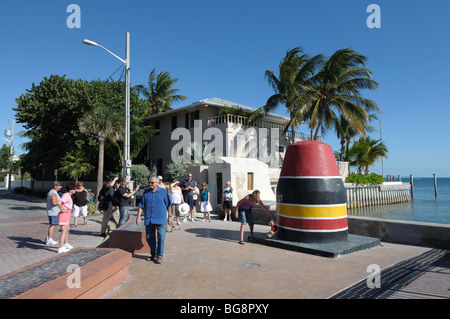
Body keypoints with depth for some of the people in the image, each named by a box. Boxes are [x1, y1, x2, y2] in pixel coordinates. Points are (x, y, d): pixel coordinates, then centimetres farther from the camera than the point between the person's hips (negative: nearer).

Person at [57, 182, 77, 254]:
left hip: (66, 215, 11)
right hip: (63, 215, -11)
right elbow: (59, 202, -35)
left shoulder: (68, 195, 13)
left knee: (68, 229, 24)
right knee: (64, 231, -10)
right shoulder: (66, 195, -19)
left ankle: (66, 244, 41)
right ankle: (61, 248, -10)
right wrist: (62, 210, -23)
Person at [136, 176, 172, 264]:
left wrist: (170, 216, 5)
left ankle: (159, 256, 8)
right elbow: (141, 205, 9)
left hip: (160, 219, -3)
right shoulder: (146, 192, 8)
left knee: (161, 237, -4)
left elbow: (168, 205, 6)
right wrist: (138, 216, 2)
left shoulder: (163, 191, 2)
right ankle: (153, 254, 29)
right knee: (149, 237, 11)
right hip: (148, 219, 3)